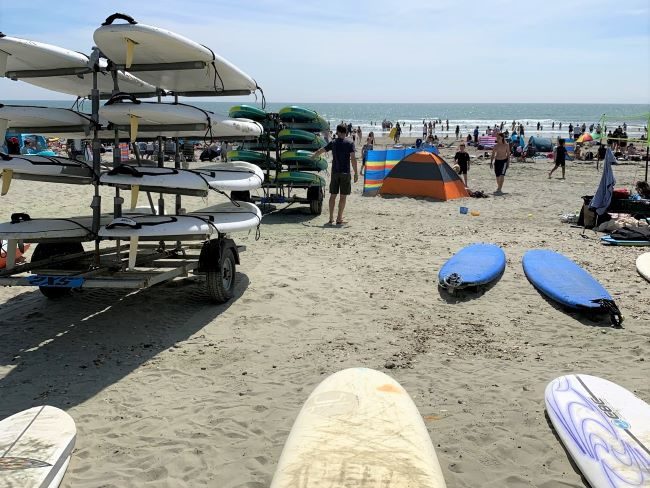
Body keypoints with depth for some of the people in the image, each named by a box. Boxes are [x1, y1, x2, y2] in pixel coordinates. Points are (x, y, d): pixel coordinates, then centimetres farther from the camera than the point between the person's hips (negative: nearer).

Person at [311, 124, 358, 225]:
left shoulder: (333, 143, 6)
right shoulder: (349, 143, -4)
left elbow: (320, 151, 17)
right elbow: (353, 159, -11)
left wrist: (313, 156, 37)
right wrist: (356, 173, -7)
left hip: (335, 172, 3)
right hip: (345, 173, -3)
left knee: (333, 195, 10)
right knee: (343, 196, 2)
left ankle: (331, 218, 10)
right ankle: (339, 219, 1)